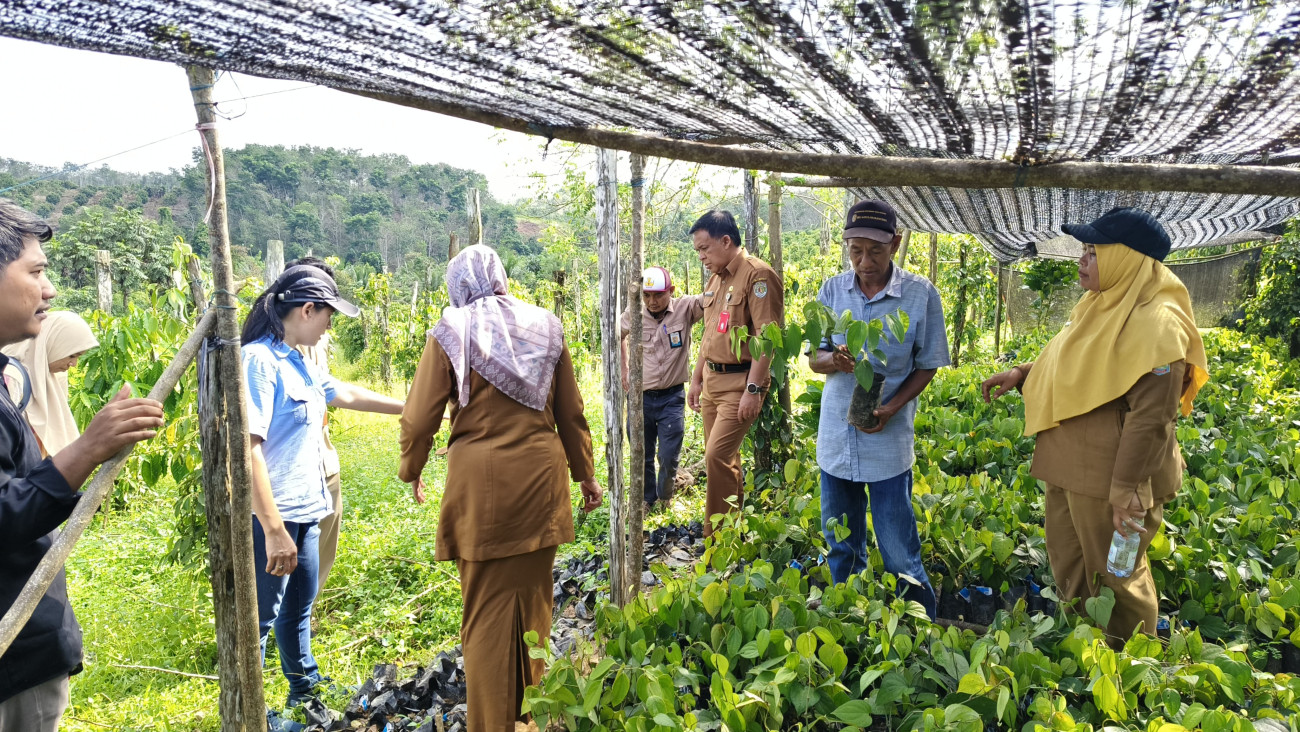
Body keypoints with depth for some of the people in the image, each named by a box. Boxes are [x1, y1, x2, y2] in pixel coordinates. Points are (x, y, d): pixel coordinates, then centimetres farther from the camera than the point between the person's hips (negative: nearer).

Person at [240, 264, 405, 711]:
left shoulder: (297, 362, 9)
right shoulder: (259, 361, -19)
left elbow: (345, 394, 26)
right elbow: (248, 448, -24)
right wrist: (274, 531, -25)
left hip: (305, 511, 9)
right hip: (271, 518, -9)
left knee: (299, 606, 22)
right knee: (260, 618, 4)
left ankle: (305, 691, 39)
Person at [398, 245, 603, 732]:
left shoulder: (452, 332, -3)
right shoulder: (544, 327, 6)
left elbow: (420, 418, -3)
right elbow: (571, 413, 10)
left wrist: (411, 471, 15)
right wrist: (585, 473, 20)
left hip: (481, 481, -3)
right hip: (540, 478, 4)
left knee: (487, 609, 7)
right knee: (534, 599, 18)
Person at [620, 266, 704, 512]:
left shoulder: (685, 307, -10)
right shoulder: (633, 315, -3)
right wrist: (623, 371, 12)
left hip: (672, 397, -2)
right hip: (640, 396, 2)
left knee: (669, 457, 0)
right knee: (641, 456, 12)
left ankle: (665, 497, 29)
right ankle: (647, 499, 34)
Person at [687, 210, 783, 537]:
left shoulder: (758, 275, -13)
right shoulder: (716, 278, 15)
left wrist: (753, 389, -22)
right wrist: (696, 380, 21)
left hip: (740, 381, -9)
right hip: (712, 379, 9)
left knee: (717, 456, -13)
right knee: (725, 458, 13)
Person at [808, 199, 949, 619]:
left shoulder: (921, 294, -8)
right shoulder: (832, 291, 1)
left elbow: (927, 365, -1)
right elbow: (814, 359, 4)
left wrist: (892, 407, -17)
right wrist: (834, 360, -20)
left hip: (888, 439, -3)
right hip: (836, 437, 4)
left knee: (900, 556, 2)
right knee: (841, 547, 17)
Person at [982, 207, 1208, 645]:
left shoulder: (1155, 322, -19)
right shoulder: (1103, 305, 10)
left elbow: (1151, 416, -23)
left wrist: (1127, 488, -25)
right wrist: (1021, 373, 9)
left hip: (1111, 475, -9)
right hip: (1070, 465, 10)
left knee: (1113, 580, 7)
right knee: (1067, 563, 21)